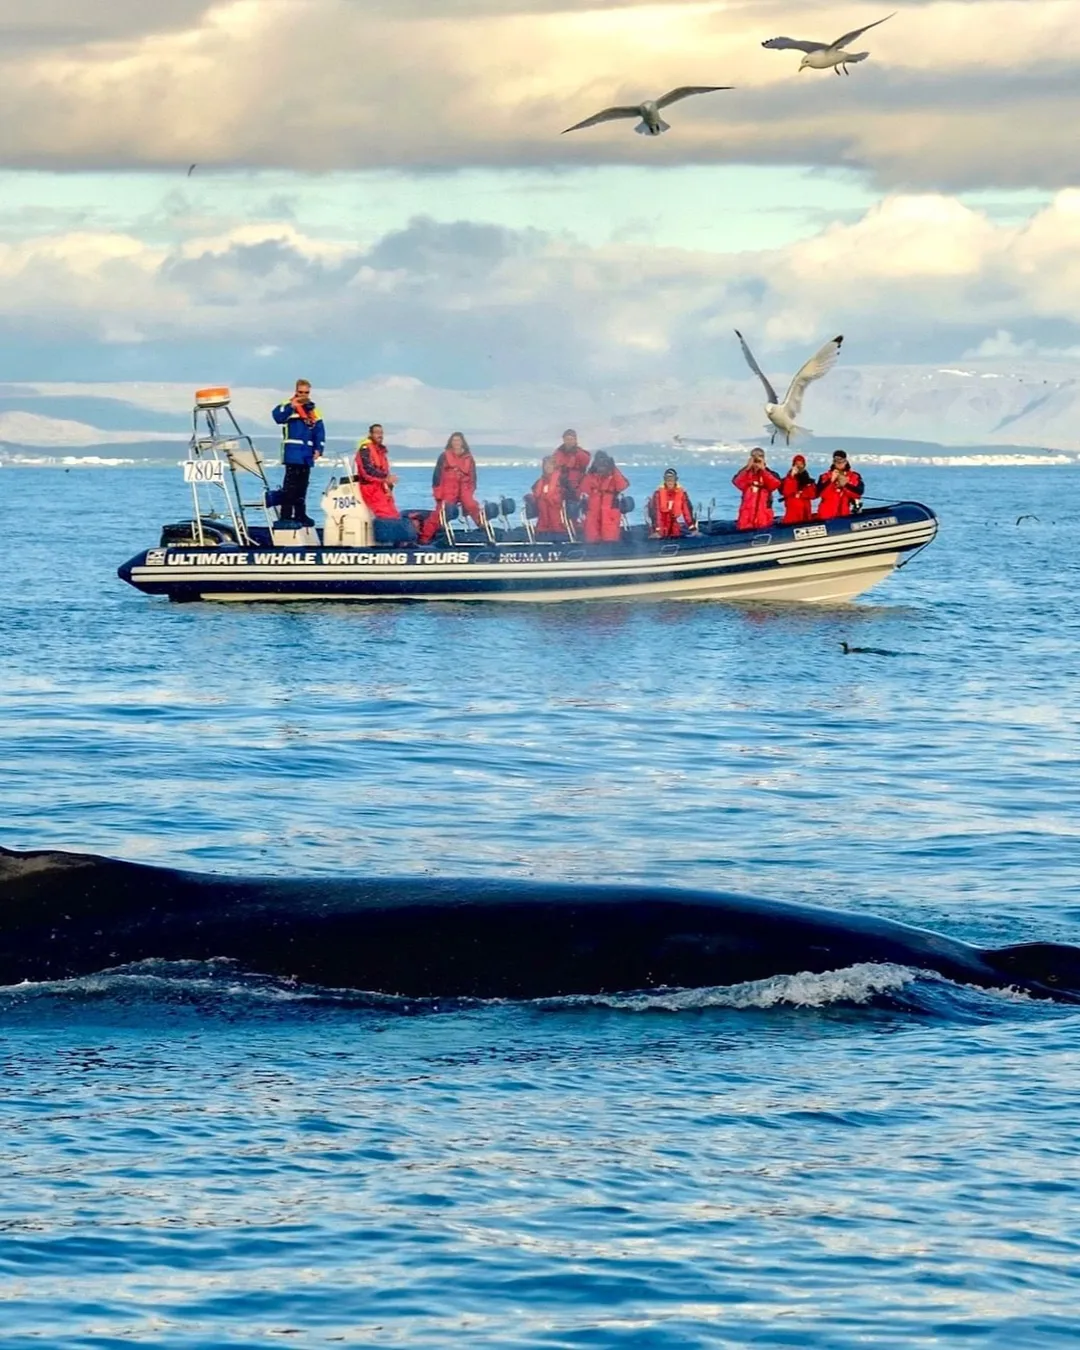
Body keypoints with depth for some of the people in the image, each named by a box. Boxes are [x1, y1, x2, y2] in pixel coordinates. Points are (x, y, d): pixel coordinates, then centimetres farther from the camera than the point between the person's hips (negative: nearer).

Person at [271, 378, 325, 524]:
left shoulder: (313, 410, 15)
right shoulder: (289, 406, -1)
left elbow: (319, 430, 14)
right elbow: (277, 416, -19)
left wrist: (318, 449, 4)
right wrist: (291, 406, -27)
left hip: (307, 454, 6)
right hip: (293, 453, -6)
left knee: (303, 484, 11)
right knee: (291, 484, -11)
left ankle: (300, 514, 18)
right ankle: (285, 515, -10)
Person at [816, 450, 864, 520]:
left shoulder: (854, 476, 4)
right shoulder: (826, 476, 1)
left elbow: (858, 493, -7)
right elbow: (820, 493, -10)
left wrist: (845, 485, -18)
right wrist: (831, 481, -19)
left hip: (845, 515, 1)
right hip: (827, 515, -1)